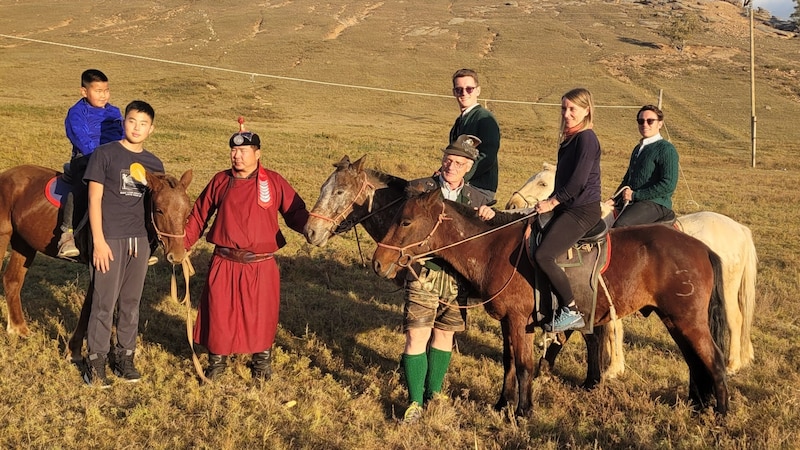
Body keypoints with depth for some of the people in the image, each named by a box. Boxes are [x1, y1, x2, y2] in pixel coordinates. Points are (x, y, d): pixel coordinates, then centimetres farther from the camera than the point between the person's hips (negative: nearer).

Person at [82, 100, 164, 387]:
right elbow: (94, 199, -7)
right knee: (104, 303, 0)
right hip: (110, 240, -4)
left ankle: (125, 356, 22)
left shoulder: (154, 164, 8)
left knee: (131, 302, 11)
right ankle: (96, 361, 10)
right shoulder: (104, 154, -4)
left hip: (140, 240, 4)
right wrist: (98, 241, -13)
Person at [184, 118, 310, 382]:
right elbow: (199, 216, 10)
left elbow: (295, 213, -2)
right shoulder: (221, 181, 5)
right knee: (219, 314, 9)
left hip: (260, 265, -1)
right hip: (224, 264, 2)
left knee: (260, 315, 9)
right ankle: (217, 360, 29)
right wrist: (181, 245, 3)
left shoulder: (274, 182, -2)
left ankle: (262, 361, 30)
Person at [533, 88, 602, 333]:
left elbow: (578, 182, -20)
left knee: (543, 255, -23)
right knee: (532, 246, 9)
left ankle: (571, 312, -13)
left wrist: (552, 202, -12)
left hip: (582, 211, -10)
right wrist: (551, 202, 11)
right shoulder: (570, 139, 15)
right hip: (566, 209, 10)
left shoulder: (586, 139, -14)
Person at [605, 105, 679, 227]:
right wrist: (614, 199, 9)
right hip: (632, 203, 9)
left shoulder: (666, 149, -6)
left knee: (620, 225, -33)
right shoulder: (638, 149, 21)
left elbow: (668, 185, -15)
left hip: (656, 203, -9)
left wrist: (635, 195, -14)